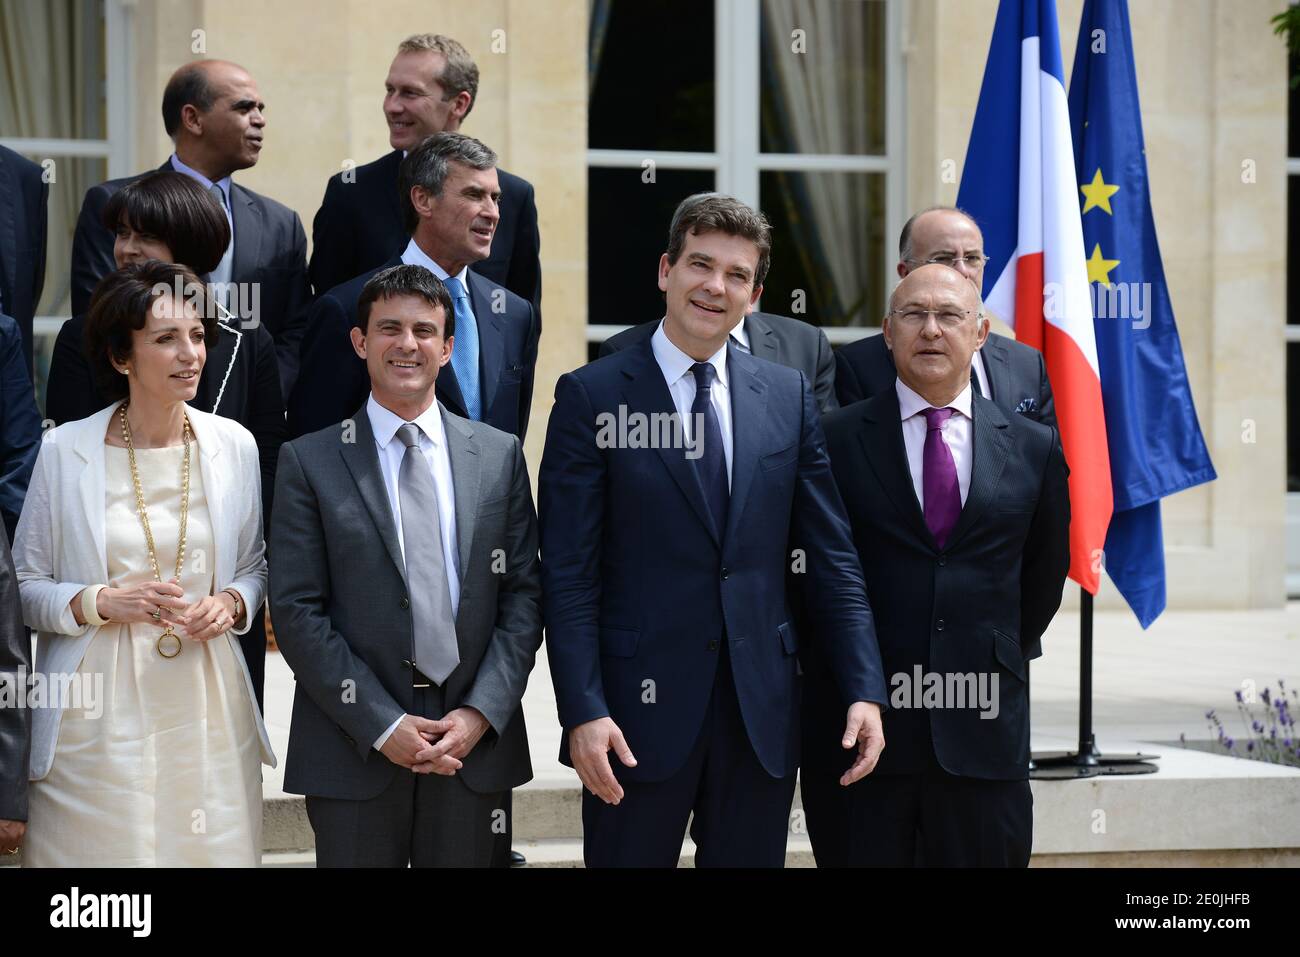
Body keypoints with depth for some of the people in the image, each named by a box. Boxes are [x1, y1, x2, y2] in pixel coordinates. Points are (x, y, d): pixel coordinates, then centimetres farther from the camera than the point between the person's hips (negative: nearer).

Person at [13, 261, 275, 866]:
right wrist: (101, 602, -15)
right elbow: (26, 585, 2)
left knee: (211, 852, 3)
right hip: (98, 717, -2)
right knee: (102, 854, -2)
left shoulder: (234, 445, 5)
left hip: (208, 706, 3)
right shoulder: (64, 451, -3)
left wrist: (231, 603, -5)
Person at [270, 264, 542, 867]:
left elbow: (523, 592, 5)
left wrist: (482, 713, -8)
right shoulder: (309, 462, 1)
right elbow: (296, 610, -4)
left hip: (477, 741, 2)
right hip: (354, 748, -2)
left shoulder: (499, 456, 9)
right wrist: (382, 726, -11)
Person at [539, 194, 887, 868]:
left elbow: (830, 558, 9)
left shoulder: (788, 396, 9)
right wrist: (582, 712, -14)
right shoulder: (592, 397, -2)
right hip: (640, 710, -3)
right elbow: (568, 575, -6)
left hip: (762, 711, 3)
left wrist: (865, 690, 0)